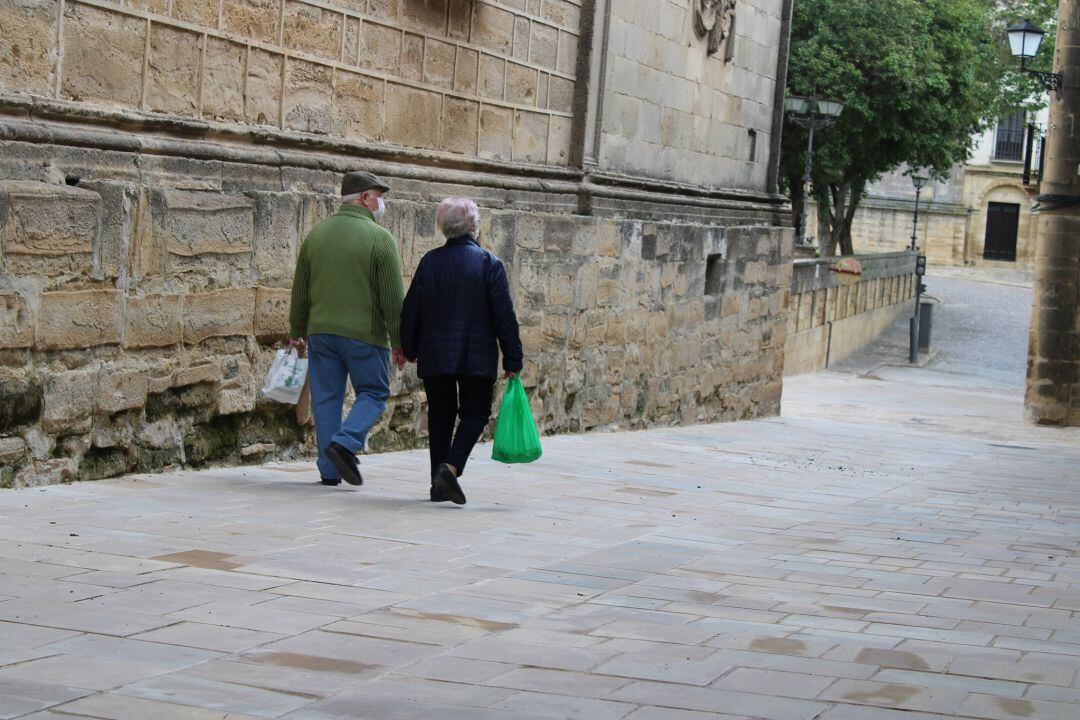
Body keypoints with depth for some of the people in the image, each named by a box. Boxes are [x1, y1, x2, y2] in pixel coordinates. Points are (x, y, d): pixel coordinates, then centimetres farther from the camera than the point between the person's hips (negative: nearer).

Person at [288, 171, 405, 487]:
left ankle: (329, 470, 10)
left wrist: (298, 332, 21)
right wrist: (399, 341, -1)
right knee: (373, 393, 9)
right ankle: (345, 443, -12)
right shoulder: (380, 238, -8)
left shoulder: (316, 234, 8)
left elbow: (299, 291, 13)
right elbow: (393, 298, -9)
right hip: (365, 333, -5)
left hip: (321, 331, 5)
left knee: (326, 398, 10)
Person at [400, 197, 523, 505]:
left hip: (434, 356, 3)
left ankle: (439, 485, 12)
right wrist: (512, 360, -3)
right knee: (474, 414, 7)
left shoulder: (429, 262, 2)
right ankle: (451, 467, -15)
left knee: (440, 415, 12)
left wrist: (410, 350, 19)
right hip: (477, 357, -3)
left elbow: (411, 310, 6)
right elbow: (504, 315, -8)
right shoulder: (489, 263, -7)